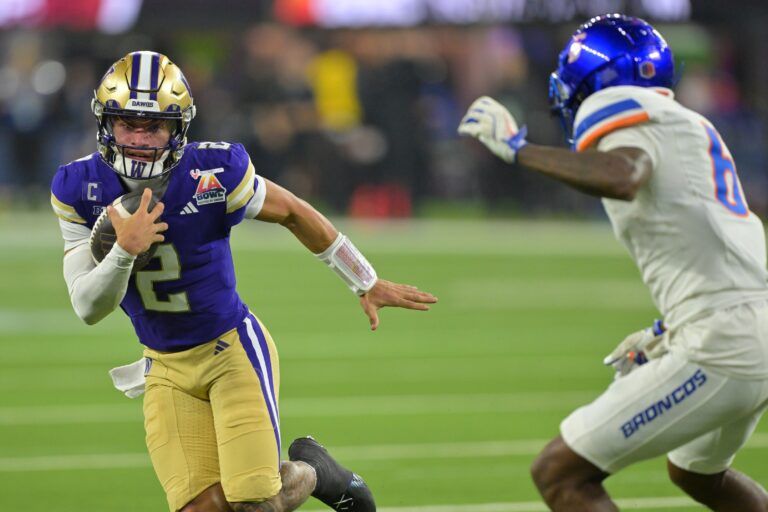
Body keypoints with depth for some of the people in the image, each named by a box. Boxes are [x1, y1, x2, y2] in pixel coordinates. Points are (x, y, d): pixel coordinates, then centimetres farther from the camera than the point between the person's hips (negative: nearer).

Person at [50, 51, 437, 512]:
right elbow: (89, 308, -14)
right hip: (166, 368, 3)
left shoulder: (213, 173, -20)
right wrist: (125, 251, -35)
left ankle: (311, 470, 24)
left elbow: (293, 213, -2)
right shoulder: (79, 190, -12)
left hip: (232, 348, -3)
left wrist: (366, 284, 7)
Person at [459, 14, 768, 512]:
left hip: (722, 350, -10)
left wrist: (517, 147, -18)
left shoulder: (621, 110, -4)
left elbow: (622, 178, -28)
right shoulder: (694, 127, 23)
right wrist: (668, 334, 32)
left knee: (559, 472, -7)